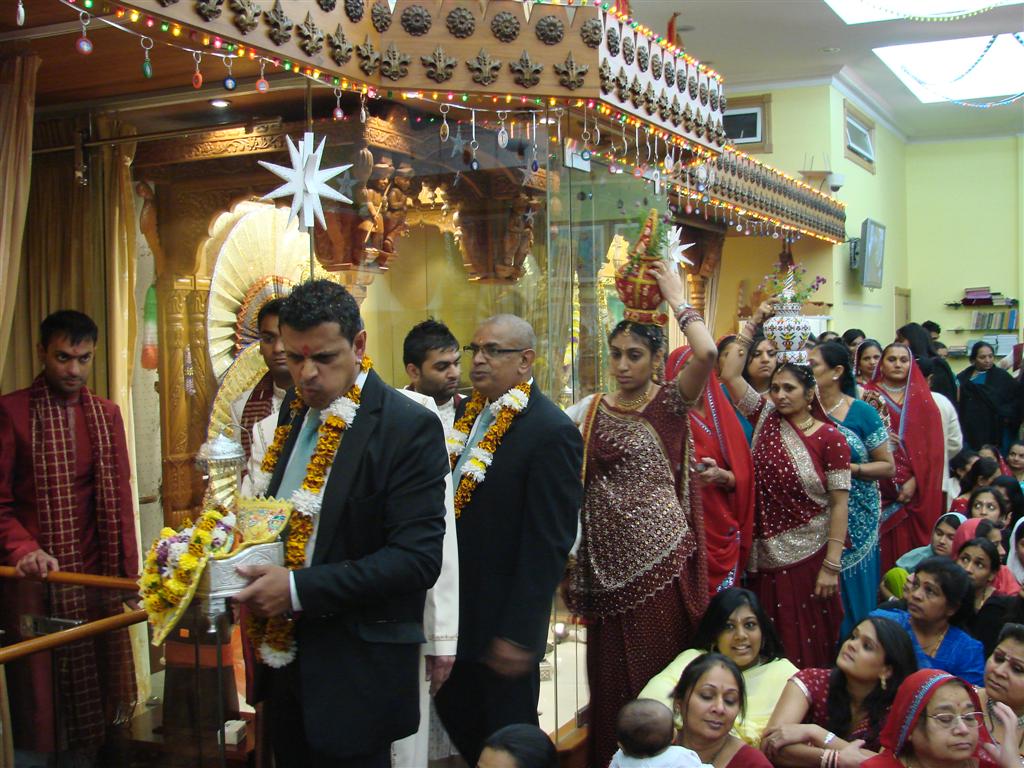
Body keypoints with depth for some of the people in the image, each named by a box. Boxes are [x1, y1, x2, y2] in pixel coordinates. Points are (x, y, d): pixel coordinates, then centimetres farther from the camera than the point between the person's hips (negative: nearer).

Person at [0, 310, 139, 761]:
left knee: (97, 687, 9)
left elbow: (121, 499, 10)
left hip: (96, 575, 4)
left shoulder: (107, 414, 10)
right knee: (40, 695, 5)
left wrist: (128, 574, 5)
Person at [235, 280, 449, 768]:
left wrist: (299, 589, -25)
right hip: (283, 658, 7)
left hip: (354, 673, -7)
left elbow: (418, 558, -21)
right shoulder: (297, 413, 7)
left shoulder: (409, 427, -16)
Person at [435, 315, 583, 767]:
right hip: (453, 611, 7)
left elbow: (549, 543, -20)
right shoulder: (467, 413, 6)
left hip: (501, 623, -7)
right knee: (454, 714, 19)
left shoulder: (552, 432, -18)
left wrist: (519, 632, -19)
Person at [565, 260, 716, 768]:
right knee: (609, 674, 10)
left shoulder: (669, 403, -4)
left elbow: (707, 353, -22)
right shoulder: (590, 410, 7)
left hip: (659, 555, -3)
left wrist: (675, 297, -11)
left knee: (657, 667, 5)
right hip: (607, 560, 4)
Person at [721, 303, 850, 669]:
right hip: (766, 555, 4)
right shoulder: (766, 418, 4)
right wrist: (753, 323, -2)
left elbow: (839, 504, -9)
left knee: (808, 644, 6)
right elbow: (729, 375, -1)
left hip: (809, 556, -3)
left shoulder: (830, 439, -8)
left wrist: (831, 567, -13)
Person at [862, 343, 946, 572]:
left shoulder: (921, 398, 7)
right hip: (877, 486, 0)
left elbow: (931, 444, 1)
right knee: (880, 548, -1)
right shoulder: (868, 395, 6)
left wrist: (915, 481, -9)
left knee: (907, 543, 1)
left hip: (912, 488, 1)